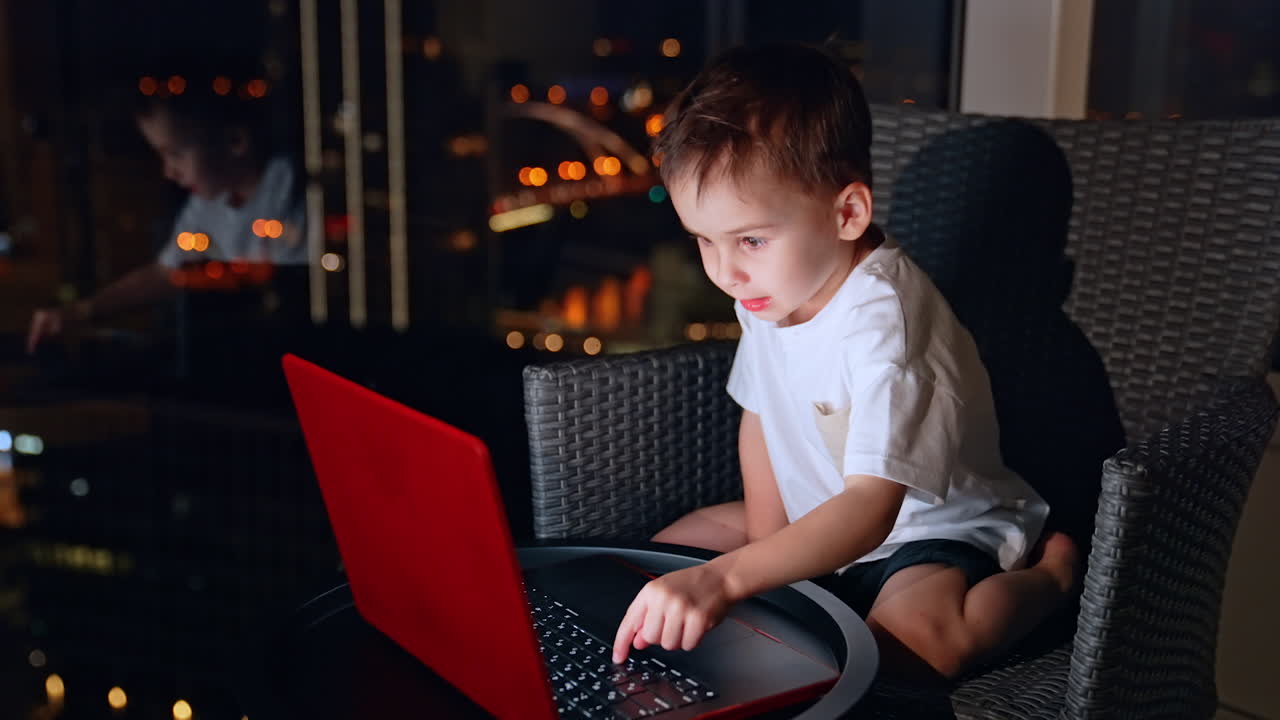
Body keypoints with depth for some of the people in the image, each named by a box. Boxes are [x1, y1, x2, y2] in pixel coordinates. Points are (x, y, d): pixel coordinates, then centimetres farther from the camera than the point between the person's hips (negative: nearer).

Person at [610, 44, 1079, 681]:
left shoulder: (881, 319, -33)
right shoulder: (767, 287, -7)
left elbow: (871, 506, -42)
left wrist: (727, 576, -54)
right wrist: (767, 551, 1)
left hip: (938, 530, -8)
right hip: (822, 521, 8)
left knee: (912, 640, -38)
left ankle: (1049, 572, -7)